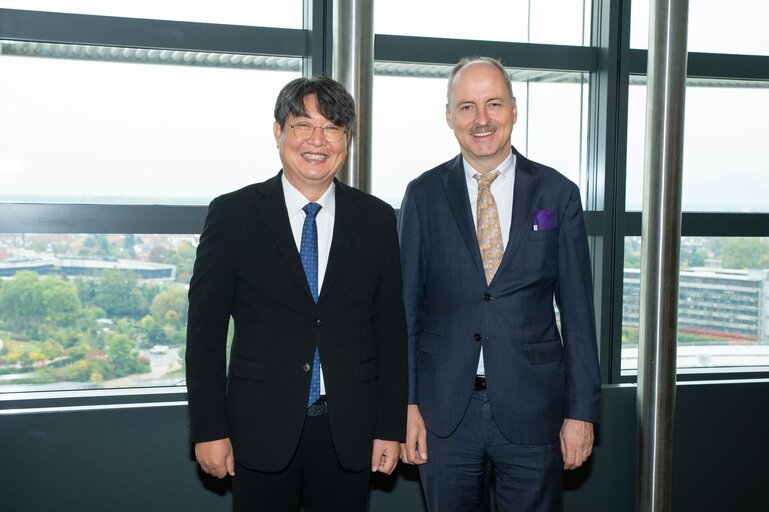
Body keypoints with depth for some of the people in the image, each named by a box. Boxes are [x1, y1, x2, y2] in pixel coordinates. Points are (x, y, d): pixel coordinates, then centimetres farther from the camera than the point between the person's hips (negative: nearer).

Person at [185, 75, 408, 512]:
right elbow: (205, 328, -2)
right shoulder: (233, 214, -2)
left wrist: (392, 428, 2)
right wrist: (209, 429, -5)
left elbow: (391, 328, 4)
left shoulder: (377, 219, 3)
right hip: (261, 428, -1)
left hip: (349, 432, 2)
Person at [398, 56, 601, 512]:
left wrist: (581, 411, -1)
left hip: (532, 408, 0)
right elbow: (406, 307, 3)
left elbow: (577, 311, 2)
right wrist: (405, 405, -2)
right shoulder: (424, 195, 2)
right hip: (444, 410, 1)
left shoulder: (557, 194, 1)